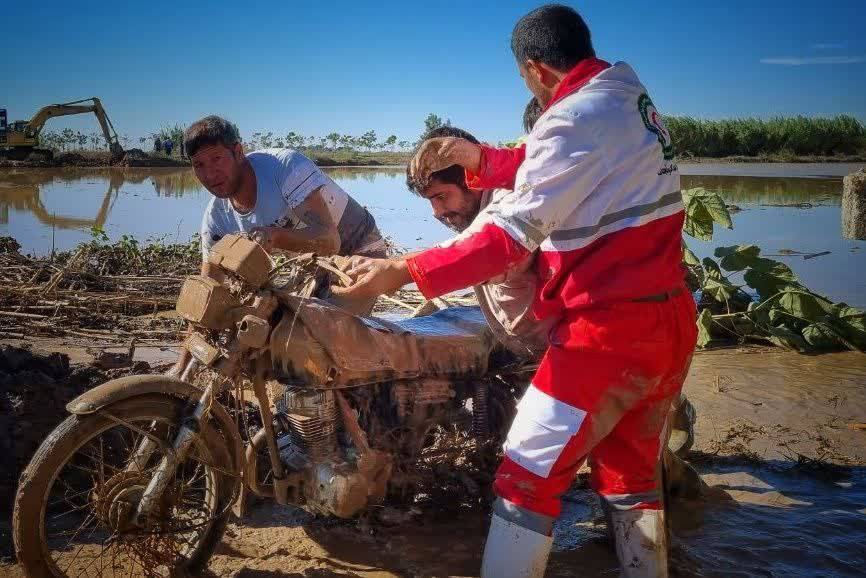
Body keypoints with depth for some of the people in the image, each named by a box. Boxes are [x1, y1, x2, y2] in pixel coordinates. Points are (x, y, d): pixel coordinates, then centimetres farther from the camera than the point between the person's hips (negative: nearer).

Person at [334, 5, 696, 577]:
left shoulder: (575, 118, -16)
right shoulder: (632, 99, 12)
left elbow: (513, 235, -23)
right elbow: (551, 173, 21)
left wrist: (403, 271, -22)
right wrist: (476, 156, 11)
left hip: (611, 328, -9)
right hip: (670, 320, 9)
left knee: (528, 476, 1)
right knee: (631, 475, 20)